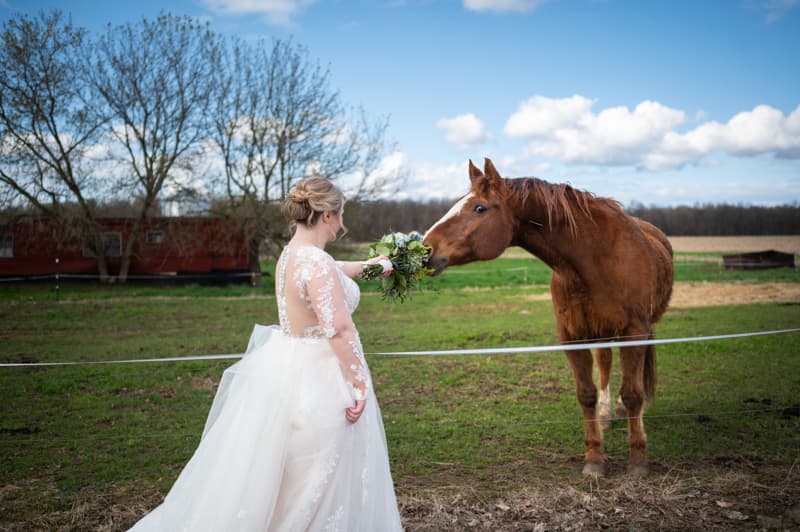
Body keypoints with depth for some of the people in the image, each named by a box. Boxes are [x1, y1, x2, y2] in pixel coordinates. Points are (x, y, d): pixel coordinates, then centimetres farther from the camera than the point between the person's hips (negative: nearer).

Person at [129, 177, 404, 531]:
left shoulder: (291, 254, 7)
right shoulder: (317, 263, -22)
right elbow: (339, 331, -27)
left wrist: (367, 266, 43)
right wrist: (359, 383, -19)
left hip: (287, 366, 9)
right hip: (318, 376, -9)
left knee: (264, 474, 20)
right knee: (319, 484, 6)